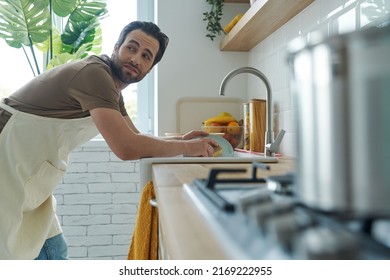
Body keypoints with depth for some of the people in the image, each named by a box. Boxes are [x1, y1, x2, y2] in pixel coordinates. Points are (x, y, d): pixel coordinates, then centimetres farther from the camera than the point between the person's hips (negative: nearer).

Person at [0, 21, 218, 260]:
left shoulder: (111, 84, 11)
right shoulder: (95, 72, -21)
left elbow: (137, 138, 17)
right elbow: (127, 148, -29)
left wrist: (182, 140, 2)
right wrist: (186, 147, -15)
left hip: (26, 175, 10)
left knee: (54, 253, 14)